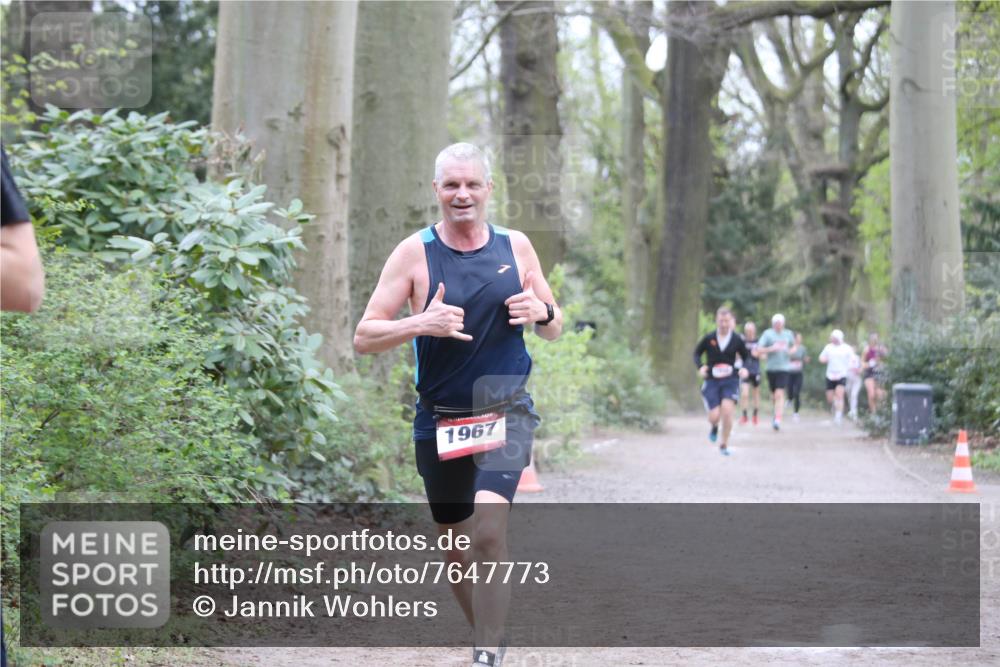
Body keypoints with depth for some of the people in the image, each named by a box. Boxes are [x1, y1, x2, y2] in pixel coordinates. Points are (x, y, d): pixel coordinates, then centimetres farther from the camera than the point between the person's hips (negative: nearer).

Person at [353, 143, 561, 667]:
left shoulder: (516, 247, 4)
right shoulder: (414, 253, -3)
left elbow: (555, 330, 15)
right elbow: (363, 338, -7)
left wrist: (542, 312, -9)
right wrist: (421, 323, -24)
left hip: (507, 412, -1)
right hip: (440, 421, 1)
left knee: (489, 528, -23)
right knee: (455, 545, 11)